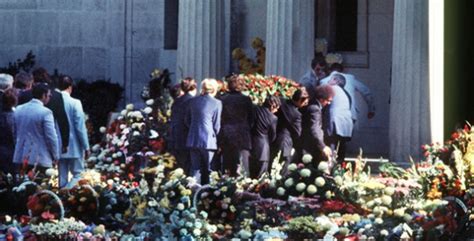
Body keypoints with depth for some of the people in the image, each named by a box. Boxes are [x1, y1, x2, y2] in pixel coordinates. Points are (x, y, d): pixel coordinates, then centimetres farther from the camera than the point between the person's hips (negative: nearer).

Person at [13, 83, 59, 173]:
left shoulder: (18, 109, 6)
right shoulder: (45, 112, -12)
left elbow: (15, 132, 14)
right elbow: (51, 137, -11)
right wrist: (55, 156, 1)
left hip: (20, 157, 6)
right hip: (40, 159, -6)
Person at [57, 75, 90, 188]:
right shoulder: (75, 103, -12)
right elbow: (80, 127, -12)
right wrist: (86, 146, -3)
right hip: (74, 147, -4)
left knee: (62, 177, 11)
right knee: (78, 174, 4)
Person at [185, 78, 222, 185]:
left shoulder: (193, 101, 6)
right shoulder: (216, 103, -5)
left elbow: (188, 121, 13)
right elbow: (216, 125, -1)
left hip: (193, 140, 4)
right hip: (208, 140, -4)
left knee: (195, 168, 8)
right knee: (207, 170, 4)